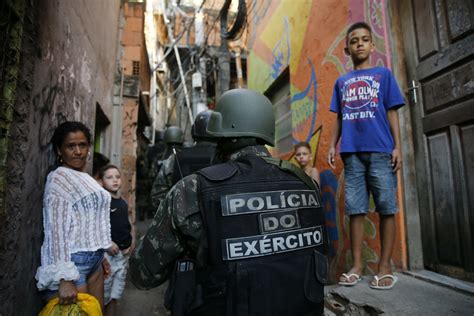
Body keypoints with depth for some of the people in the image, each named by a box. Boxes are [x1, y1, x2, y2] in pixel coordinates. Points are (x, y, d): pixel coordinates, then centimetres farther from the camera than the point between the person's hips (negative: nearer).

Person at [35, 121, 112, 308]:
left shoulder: (86, 178, 12)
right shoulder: (58, 179, -11)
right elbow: (55, 230, -18)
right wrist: (64, 278, -22)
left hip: (93, 260, 8)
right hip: (72, 262, -7)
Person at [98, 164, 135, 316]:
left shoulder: (123, 202, 10)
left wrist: (132, 241, 7)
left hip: (124, 253, 7)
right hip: (107, 254, -7)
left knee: (116, 292, 18)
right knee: (104, 293, 5)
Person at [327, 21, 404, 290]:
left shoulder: (383, 74, 11)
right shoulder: (341, 82, 18)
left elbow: (392, 113, 6)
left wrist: (397, 146, -3)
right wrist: (333, 145, 6)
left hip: (380, 151, -2)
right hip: (352, 152, 2)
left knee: (387, 208, 0)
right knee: (355, 210, 2)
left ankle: (385, 267, 10)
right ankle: (357, 265, 11)